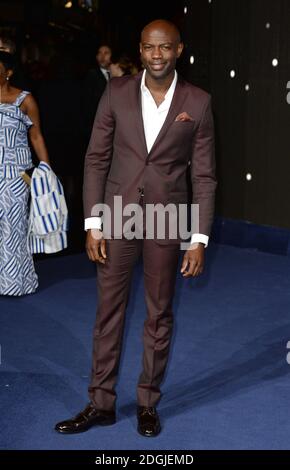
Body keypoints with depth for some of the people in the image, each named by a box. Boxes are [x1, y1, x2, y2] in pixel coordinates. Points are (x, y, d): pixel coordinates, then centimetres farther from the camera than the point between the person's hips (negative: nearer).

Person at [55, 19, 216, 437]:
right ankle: (101, 403, 21)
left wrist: (200, 239, -6)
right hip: (117, 217, 1)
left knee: (159, 315, 10)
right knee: (108, 311, 8)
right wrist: (92, 224, -5)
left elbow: (204, 175, -1)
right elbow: (96, 159, 0)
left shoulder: (198, 103, -3)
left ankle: (148, 403, 25)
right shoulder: (117, 93, -1)